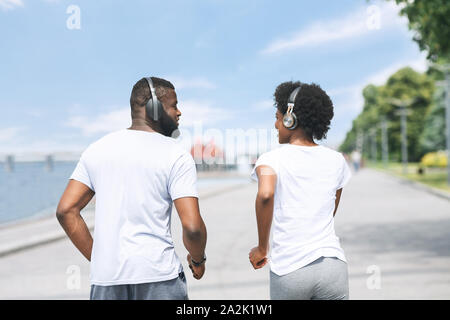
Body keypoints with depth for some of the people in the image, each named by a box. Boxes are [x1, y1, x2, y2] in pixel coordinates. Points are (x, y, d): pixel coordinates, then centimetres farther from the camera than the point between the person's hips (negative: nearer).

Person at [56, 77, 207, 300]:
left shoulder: (97, 149, 9)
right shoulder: (176, 156, -4)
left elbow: (66, 211, 5)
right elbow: (192, 227, -12)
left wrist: (95, 257, 13)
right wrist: (198, 260, 8)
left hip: (106, 278, 4)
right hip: (158, 276, -4)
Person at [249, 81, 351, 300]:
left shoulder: (272, 159, -6)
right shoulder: (336, 160, 8)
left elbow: (265, 194, -27)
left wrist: (262, 248, -15)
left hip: (289, 270, -2)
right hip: (333, 263, 2)